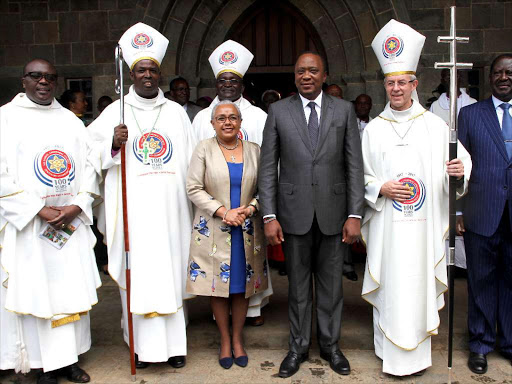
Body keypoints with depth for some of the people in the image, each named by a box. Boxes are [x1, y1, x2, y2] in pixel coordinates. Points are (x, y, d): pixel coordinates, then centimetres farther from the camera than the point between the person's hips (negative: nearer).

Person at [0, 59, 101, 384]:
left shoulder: (70, 120, 11)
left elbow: (90, 164, 8)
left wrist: (77, 206, -7)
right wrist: (38, 211, -13)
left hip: (72, 223, 4)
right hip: (26, 223, -3)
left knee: (73, 289, 7)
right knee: (34, 291, 2)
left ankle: (69, 358, 21)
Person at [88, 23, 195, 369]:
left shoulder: (177, 112, 11)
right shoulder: (116, 111, 5)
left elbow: (192, 159, 13)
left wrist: (197, 202, 8)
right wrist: (114, 145, -17)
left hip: (171, 208, 2)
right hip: (133, 208, -1)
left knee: (171, 270, 5)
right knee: (138, 272, 1)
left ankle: (173, 341, 15)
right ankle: (143, 343, 13)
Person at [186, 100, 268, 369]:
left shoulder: (254, 150, 6)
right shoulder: (204, 149, 0)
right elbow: (194, 189, -6)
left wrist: (250, 208, -12)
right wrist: (223, 211, -14)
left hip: (247, 230, 2)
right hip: (214, 230, -1)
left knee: (242, 286, 8)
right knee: (218, 285, 5)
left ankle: (237, 339, 26)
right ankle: (225, 341, 23)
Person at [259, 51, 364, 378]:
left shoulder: (344, 110, 3)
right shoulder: (278, 111, 2)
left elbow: (355, 165, 1)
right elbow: (268, 168, 1)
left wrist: (355, 215, -5)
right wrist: (269, 216, -6)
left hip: (333, 213, 1)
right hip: (295, 213, 0)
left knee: (331, 284, 12)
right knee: (298, 286, 12)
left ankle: (330, 345, 30)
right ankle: (299, 347, 28)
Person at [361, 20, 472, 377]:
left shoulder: (435, 124, 5)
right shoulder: (373, 129, 6)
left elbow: (461, 157, 4)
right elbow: (360, 175, 7)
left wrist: (460, 170, -19)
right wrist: (381, 189, -11)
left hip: (424, 222, 0)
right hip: (387, 224, 0)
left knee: (419, 282, 5)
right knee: (389, 285, 3)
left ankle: (418, 351, 21)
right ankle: (391, 351, 19)